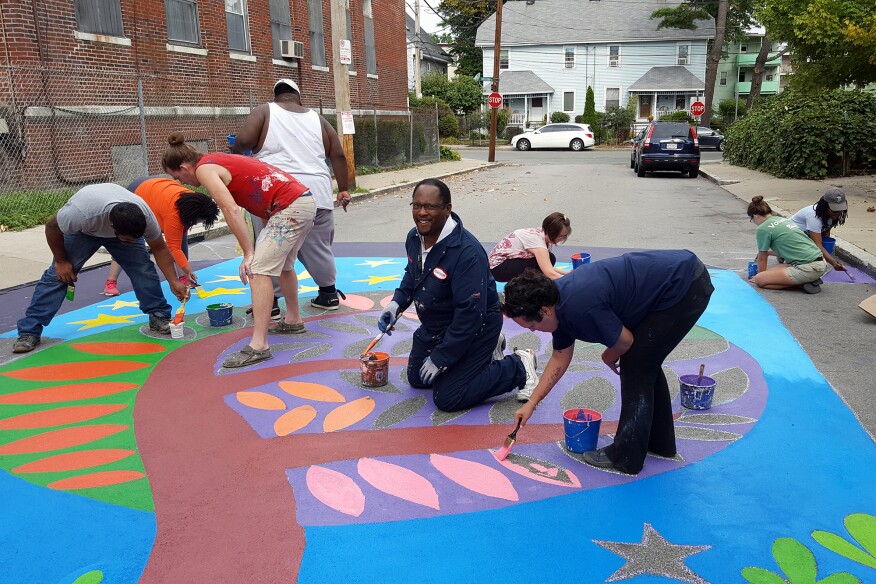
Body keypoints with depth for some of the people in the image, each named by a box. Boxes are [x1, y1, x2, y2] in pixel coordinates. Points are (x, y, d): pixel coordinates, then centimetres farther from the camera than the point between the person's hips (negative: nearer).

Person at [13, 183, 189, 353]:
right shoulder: (81, 213, -45)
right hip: (83, 230, -2)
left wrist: (173, 282, -24)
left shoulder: (145, 216, -36)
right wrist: (61, 261, -15)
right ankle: (29, 332, -6)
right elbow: (52, 227, -23)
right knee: (59, 274, -12)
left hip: (125, 227, 2)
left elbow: (160, 248, -18)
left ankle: (159, 317, -1)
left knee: (144, 268, -17)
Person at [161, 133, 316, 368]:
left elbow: (231, 210, -17)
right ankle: (293, 320, 41)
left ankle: (259, 345, -17)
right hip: (305, 200, 10)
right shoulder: (217, 161, 22)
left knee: (259, 269, -14)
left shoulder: (204, 168, -5)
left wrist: (248, 254, -15)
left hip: (290, 207, -10)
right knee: (283, 265, 25)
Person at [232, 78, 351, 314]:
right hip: (315, 193, 3)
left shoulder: (264, 111, 7)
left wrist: (237, 153, 15)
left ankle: (270, 300, 10)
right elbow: (338, 155, 12)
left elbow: (243, 141, -7)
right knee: (319, 247, 15)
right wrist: (343, 189, 14)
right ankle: (329, 294, 25)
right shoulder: (317, 118, 16)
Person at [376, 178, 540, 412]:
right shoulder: (415, 237, -6)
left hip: (474, 328, -9)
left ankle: (518, 367, 4)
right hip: (435, 327, 9)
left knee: (447, 398, -12)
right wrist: (396, 303, -3)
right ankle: (485, 353, 29)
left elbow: (470, 313, -32)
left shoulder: (467, 253, -33)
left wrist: (440, 358, -26)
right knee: (416, 379, 20)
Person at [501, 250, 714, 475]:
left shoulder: (579, 306, -28)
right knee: (646, 363, 18)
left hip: (685, 287, -9)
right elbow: (560, 358, 14)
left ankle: (626, 457, 6)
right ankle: (659, 442, 34)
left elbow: (625, 341, -13)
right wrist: (531, 403, 17)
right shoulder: (558, 299, 2)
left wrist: (609, 357, 10)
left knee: (636, 367, -4)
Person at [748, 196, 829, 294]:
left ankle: (803, 283, -7)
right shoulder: (784, 219, 18)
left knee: (759, 280, -6)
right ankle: (809, 280, 7)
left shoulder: (763, 229, -7)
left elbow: (761, 259, 6)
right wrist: (768, 252, 47)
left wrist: (759, 276, 23)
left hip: (808, 269, -9)